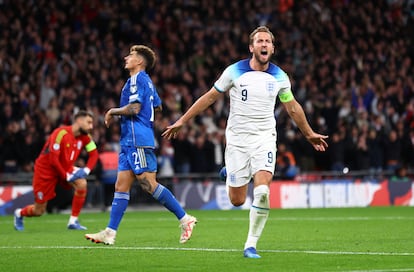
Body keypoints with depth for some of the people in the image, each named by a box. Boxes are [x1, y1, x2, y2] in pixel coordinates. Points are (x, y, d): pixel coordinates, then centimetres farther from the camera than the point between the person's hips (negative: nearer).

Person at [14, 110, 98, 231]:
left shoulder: (85, 137, -7)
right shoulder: (61, 133, -28)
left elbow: (93, 154, 0)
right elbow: (53, 159, -29)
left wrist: (86, 170, -18)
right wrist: (66, 176, -25)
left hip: (66, 167, 6)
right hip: (46, 169, -6)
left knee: (82, 184, -25)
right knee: (39, 211, 1)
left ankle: (73, 221, -13)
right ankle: (19, 214, 38)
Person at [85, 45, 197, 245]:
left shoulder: (138, 79, -10)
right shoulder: (146, 81, 20)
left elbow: (134, 108, -20)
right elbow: (157, 107, 31)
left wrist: (112, 112, -5)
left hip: (138, 141, -10)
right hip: (129, 141, 10)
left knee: (148, 184, -11)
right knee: (121, 185, 4)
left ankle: (185, 219, -6)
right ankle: (110, 232, 1)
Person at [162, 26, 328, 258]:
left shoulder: (279, 77, 2)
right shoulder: (235, 71, -5)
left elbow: (293, 107, 18)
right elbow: (210, 97, 4)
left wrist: (310, 134, 26)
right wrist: (182, 121, 5)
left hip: (264, 138, 1)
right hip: (237, 139, -1)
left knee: (262, 192, -21)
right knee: (237, 201, -1)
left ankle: (251, 245, -7)